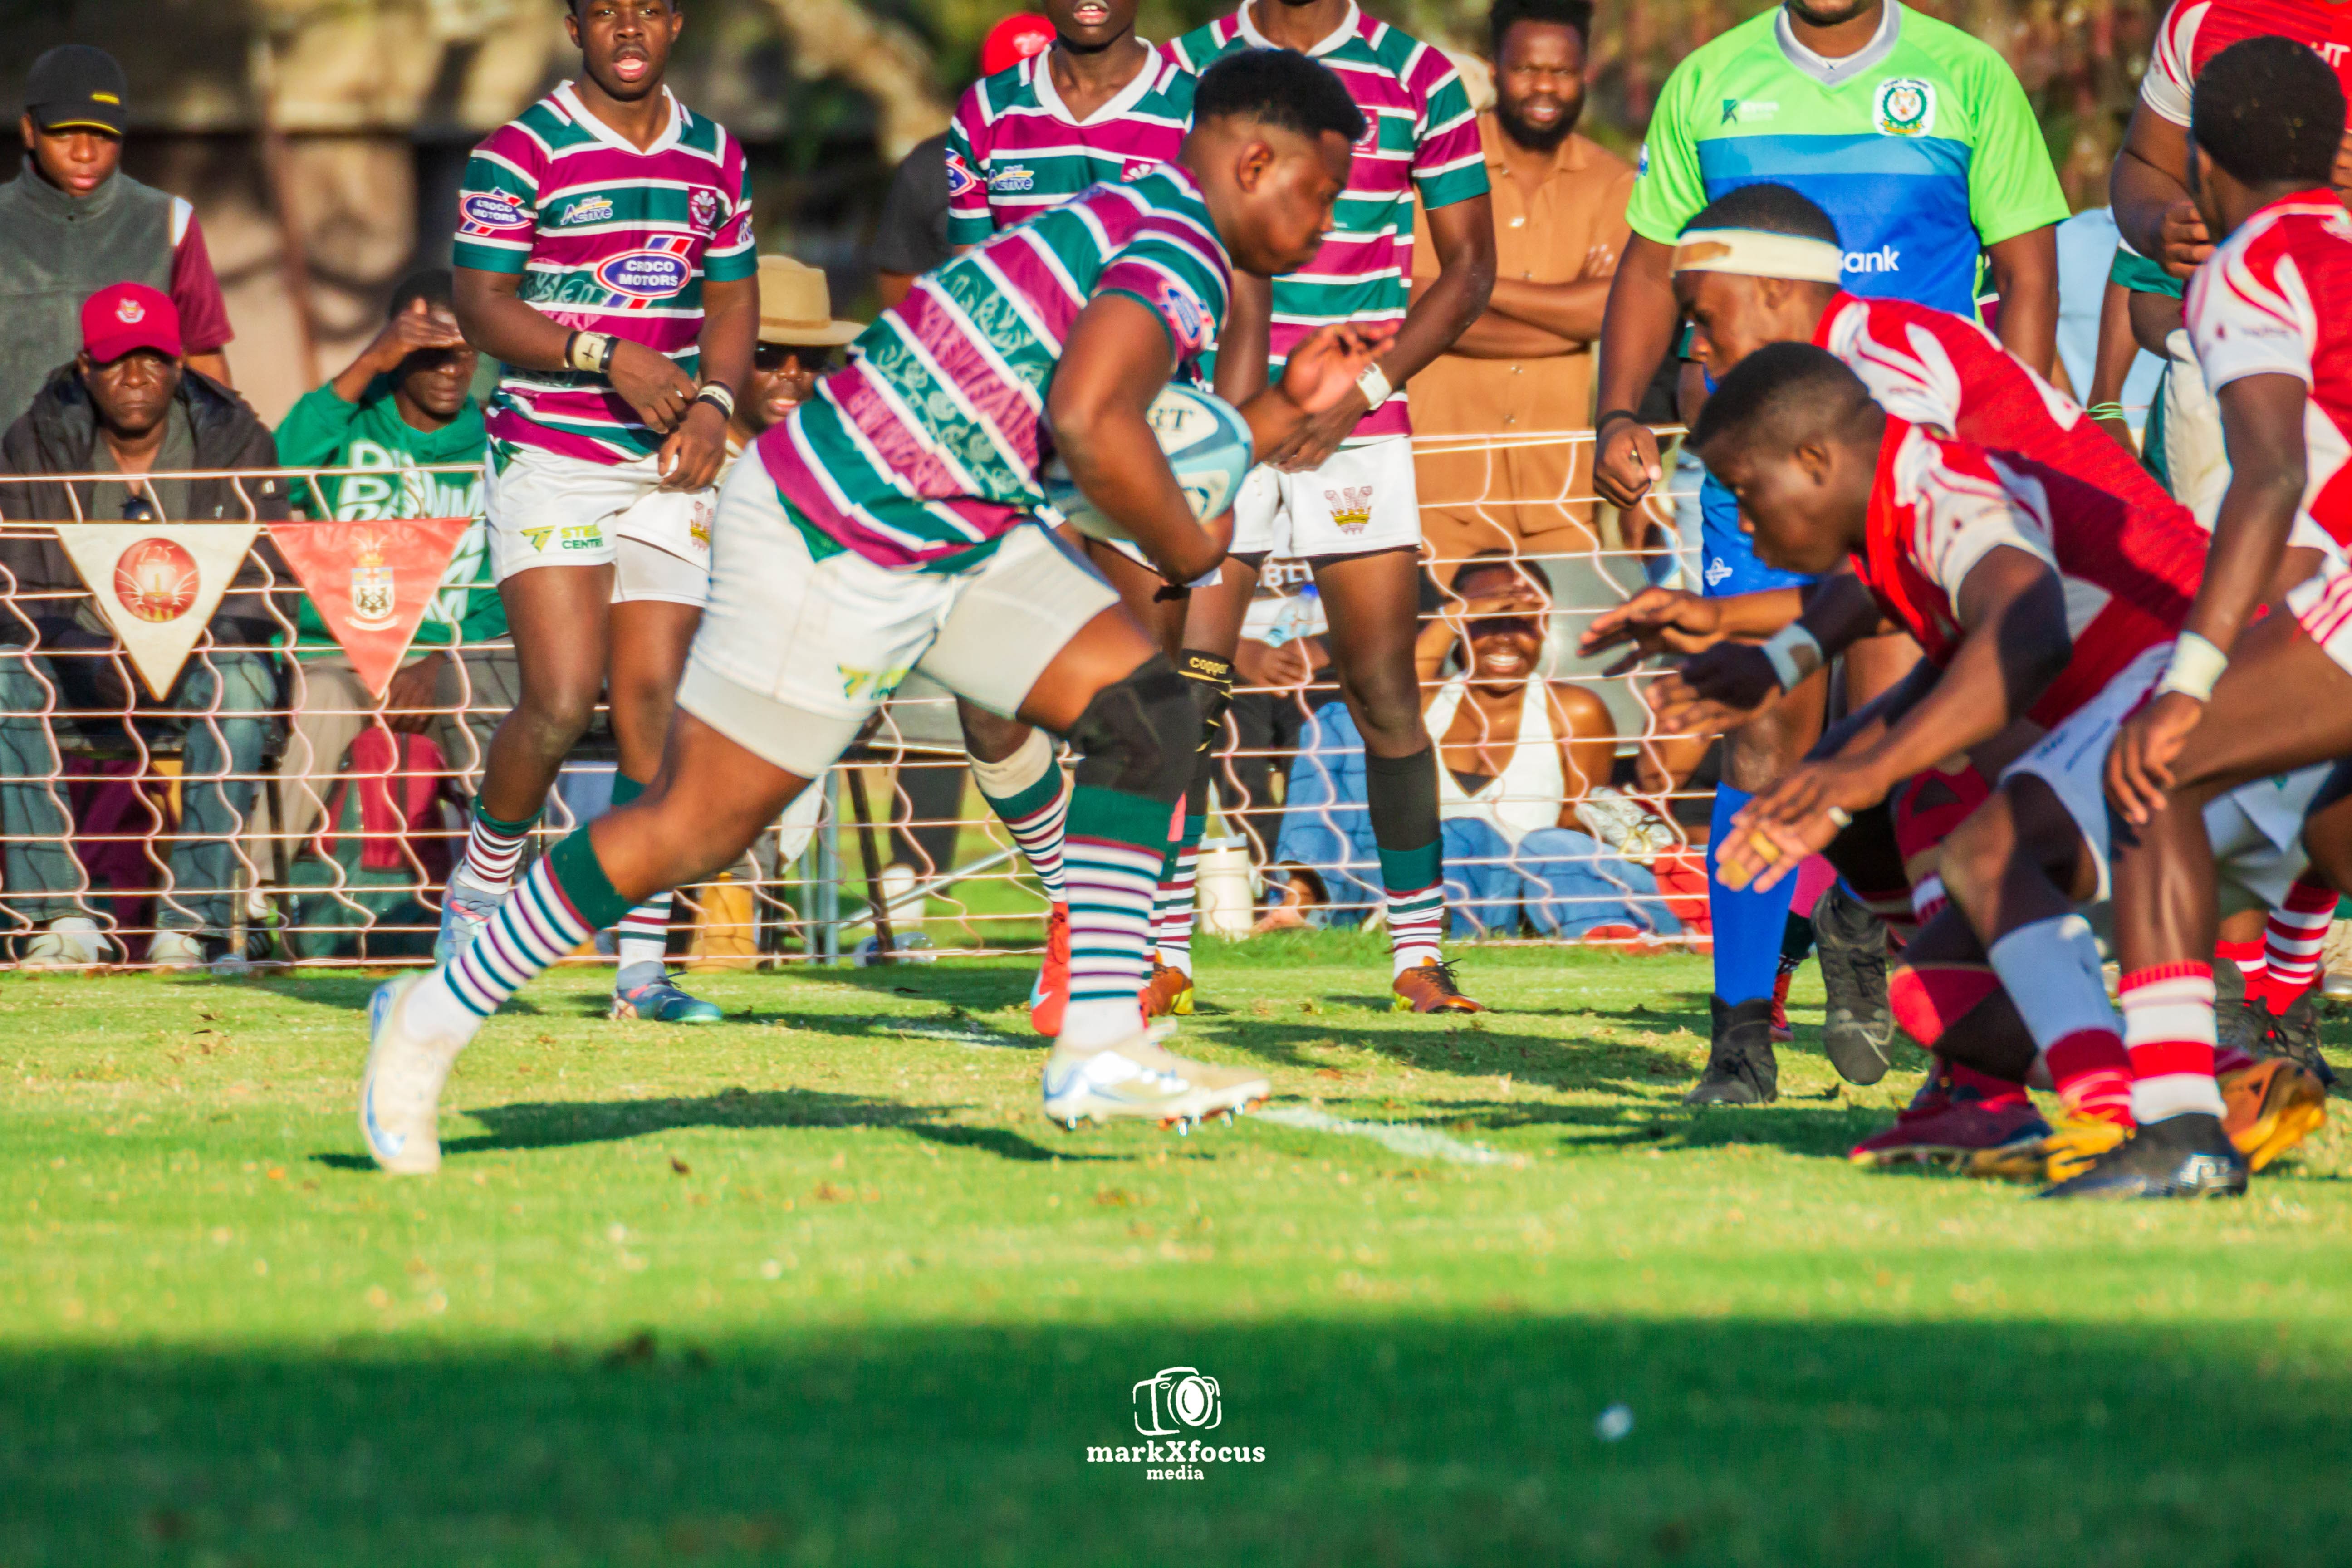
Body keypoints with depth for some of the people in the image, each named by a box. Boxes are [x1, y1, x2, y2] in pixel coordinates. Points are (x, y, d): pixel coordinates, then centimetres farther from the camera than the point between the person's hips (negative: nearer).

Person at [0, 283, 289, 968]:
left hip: (196, 660, -1)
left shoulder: (237, 441, -2)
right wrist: (98, 662, -28)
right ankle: (59, 913, -31)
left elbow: (263, 584, -9)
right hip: (77, 662, 1)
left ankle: (192, 919, -35)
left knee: (242, 679, -35)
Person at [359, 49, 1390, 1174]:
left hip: (953, 532, 10)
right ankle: (435, 1019, 12)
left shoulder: (1141, 235, 14)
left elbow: (1124, 469, 20)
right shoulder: (1180, 258, -18)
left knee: (1145, 710, 0)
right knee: (692, 830, -2)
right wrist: (1190, 552, -19)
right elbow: (1091, 427, -35)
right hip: (834, 543, -10)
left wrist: (1286, 407, 12)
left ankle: (1100, 1051, 0)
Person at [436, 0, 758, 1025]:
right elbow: (481, 306, -8)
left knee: (653, 706, -3)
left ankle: (642, 965, -1)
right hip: (549, 456, -4)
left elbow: (733, 298, 18)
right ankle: (481, 884, 11)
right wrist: (607, 357, -20)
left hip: (668, 469, 4)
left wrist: (713, 402, -1)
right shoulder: (522, 152, -4)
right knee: (563, 700, -15)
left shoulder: (715, 157, 12)